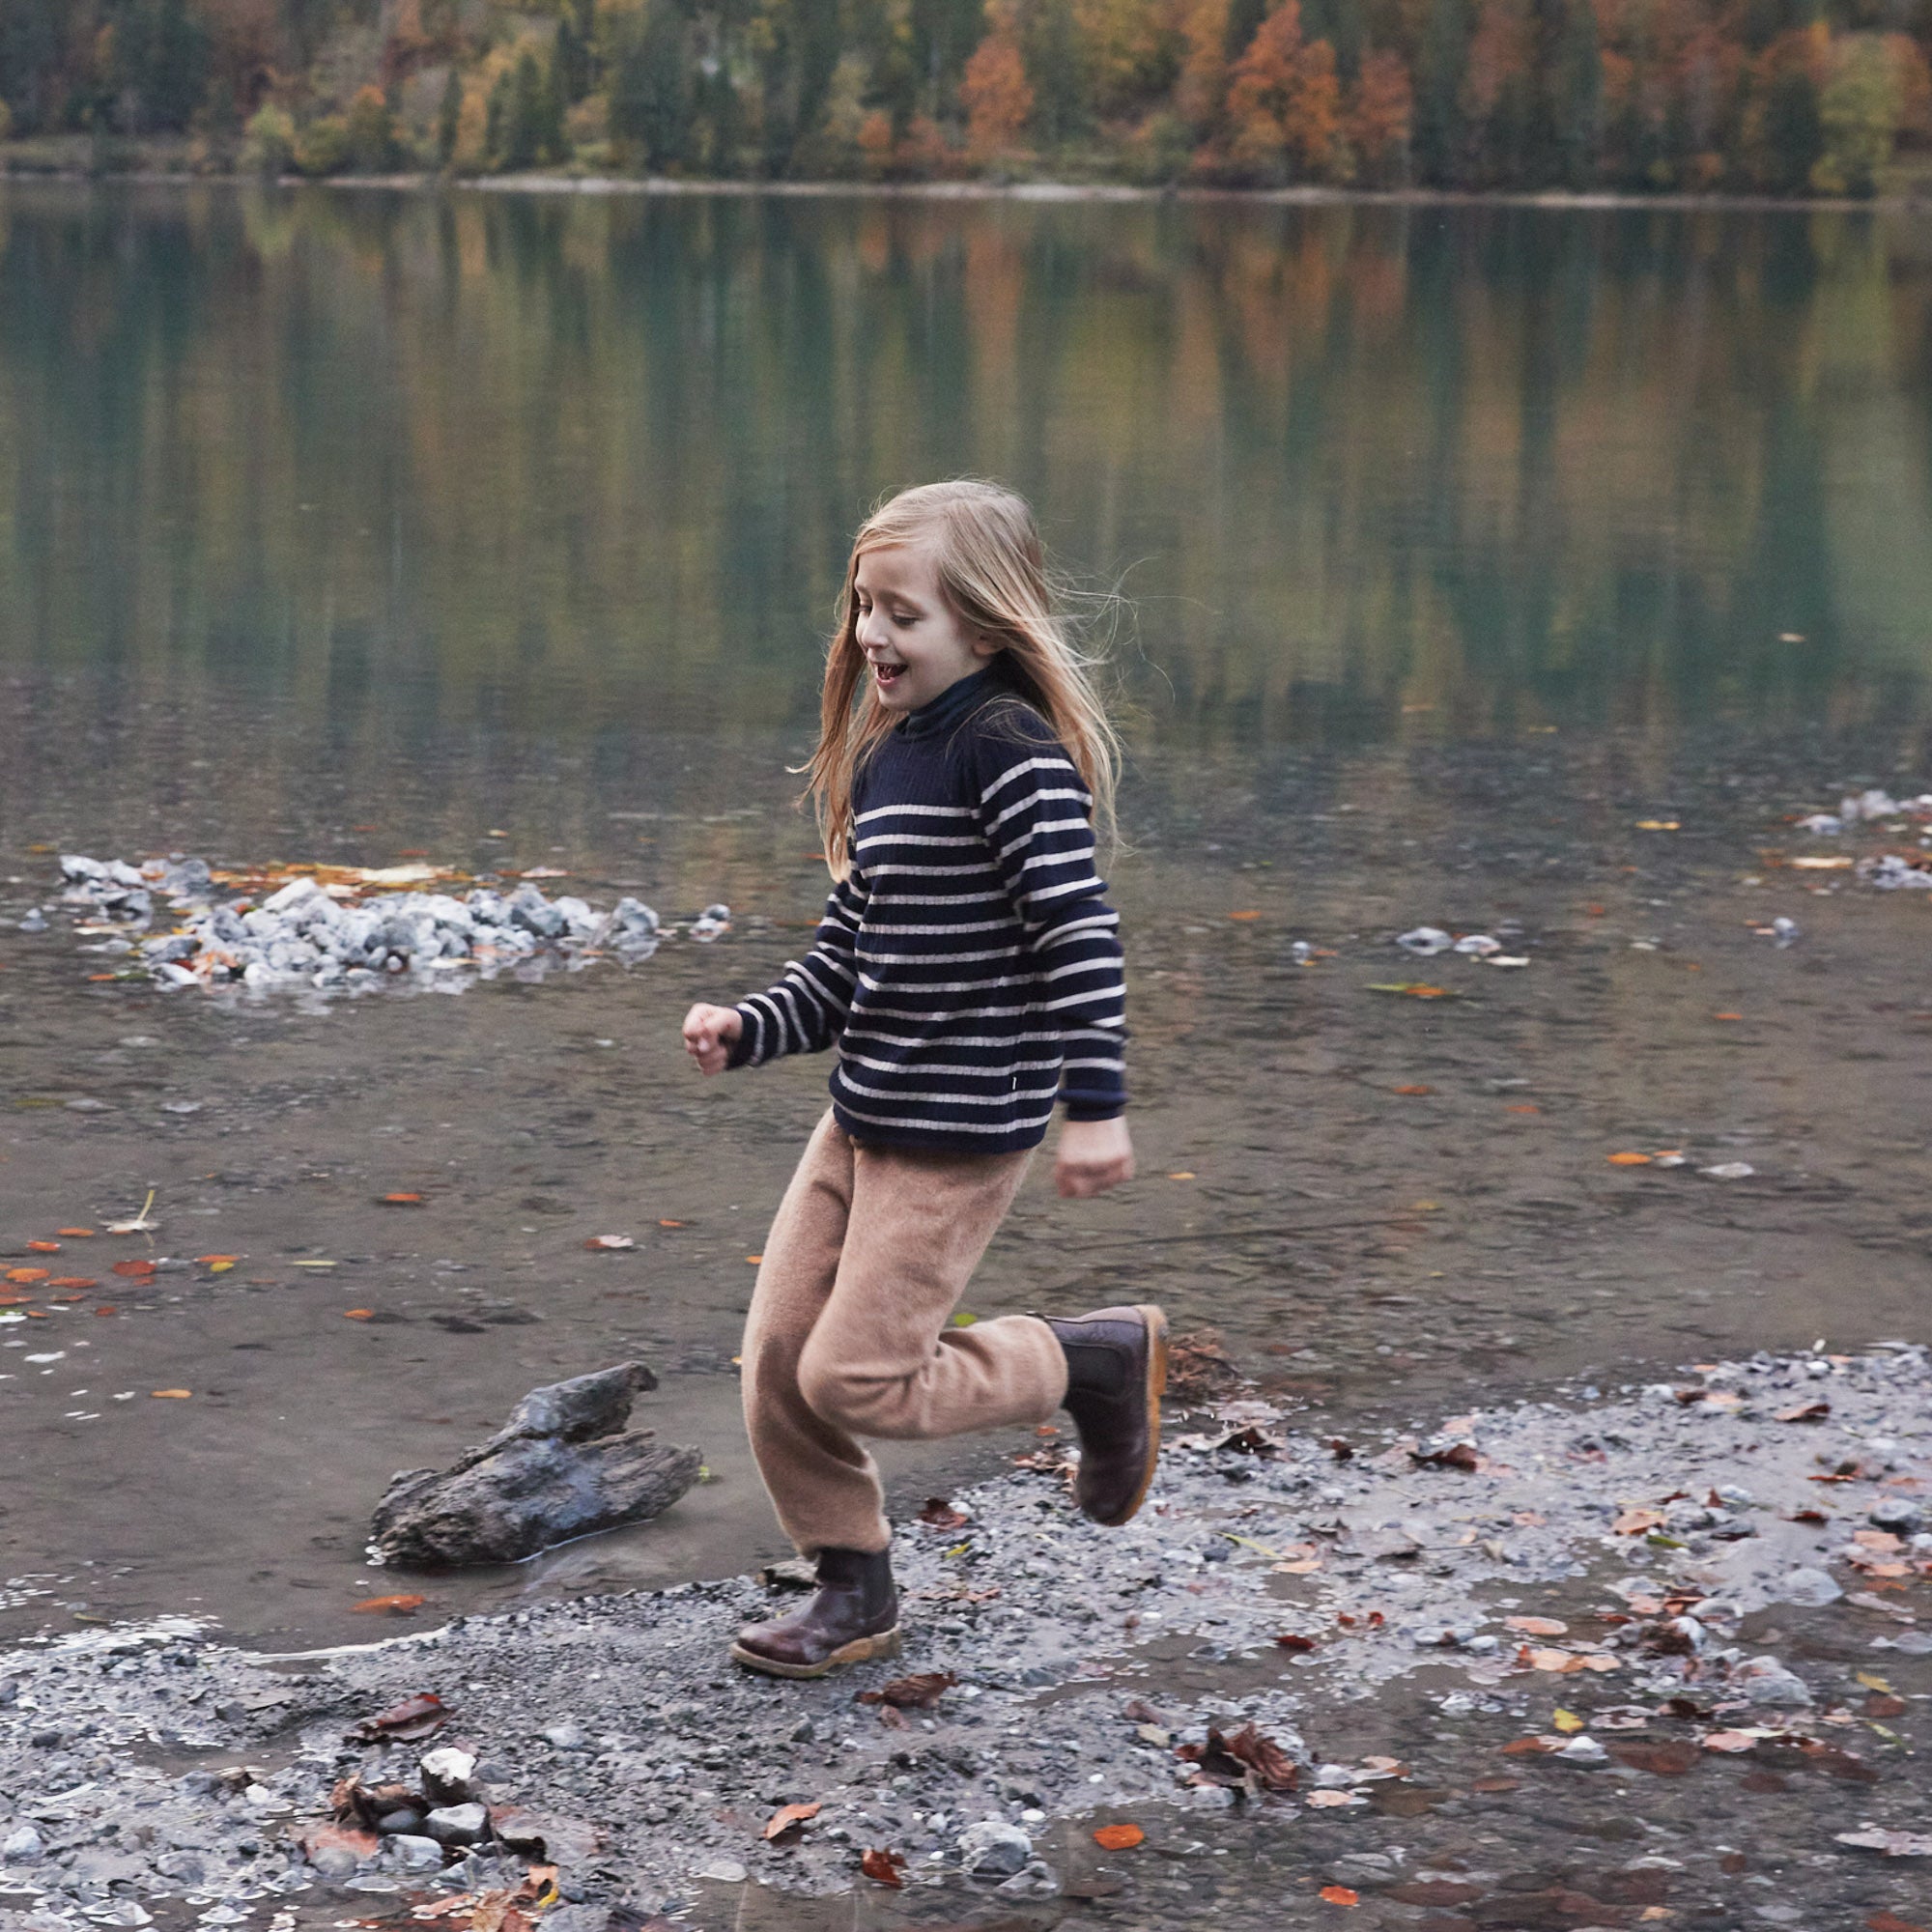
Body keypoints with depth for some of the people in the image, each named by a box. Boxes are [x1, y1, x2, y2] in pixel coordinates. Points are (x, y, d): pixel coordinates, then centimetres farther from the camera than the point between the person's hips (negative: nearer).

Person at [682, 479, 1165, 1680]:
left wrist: (1096, 1105, -26)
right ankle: (856, 1592, 24)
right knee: (778, 1359, 7)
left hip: (962, 1132, -9)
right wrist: (750, 1032, 4)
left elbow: (1080, 933, -23)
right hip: (863, 1117, 9)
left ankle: (1098, 1360, 12)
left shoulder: (1012, 754, -17)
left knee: (855, 1380, -7)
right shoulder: (882, 757, 11)